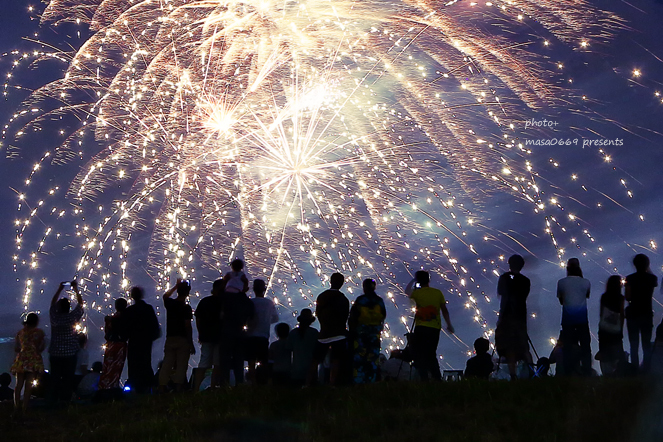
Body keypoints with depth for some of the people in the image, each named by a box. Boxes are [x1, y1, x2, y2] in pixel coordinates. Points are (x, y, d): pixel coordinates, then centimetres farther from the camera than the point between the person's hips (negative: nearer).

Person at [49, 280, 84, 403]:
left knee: (55, 378, 5)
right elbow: (80, 304, 7)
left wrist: (60, 289, 24)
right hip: (70, 353, -3)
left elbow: (53, 303, 18)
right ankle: (66, 399, -2)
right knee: (68, 378, -1)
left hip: (54, 354, 3)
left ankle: (54, 399, 6)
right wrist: (76, 289, 16)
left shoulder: (54, 317, 0)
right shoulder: (72, 317, -7)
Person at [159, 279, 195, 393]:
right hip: (183, 340, -4)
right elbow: (188, 326, -11)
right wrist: (191, 344, -6)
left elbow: (165, 296, 29)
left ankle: (161, 388, 2)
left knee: (166, 365, 6)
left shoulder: (170, 303, 3)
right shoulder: (186, 307, -10)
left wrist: (176, 285, 36)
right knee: (181, 365, -2)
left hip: (170, 339, 4)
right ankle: (178, 389, -8)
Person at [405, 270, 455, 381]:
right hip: (435, 329, 4)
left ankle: (424, 379, -13)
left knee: (419, 355, -2)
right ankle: (437, 378, 9)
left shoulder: (418, 293, -3)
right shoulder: (438, 293, 5)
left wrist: (413, 280, 29)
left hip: (421, 328, -4)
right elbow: (444, 310, 9)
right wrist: (449, 324, 17)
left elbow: (407, 291, 19)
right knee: (431, 355, 14)